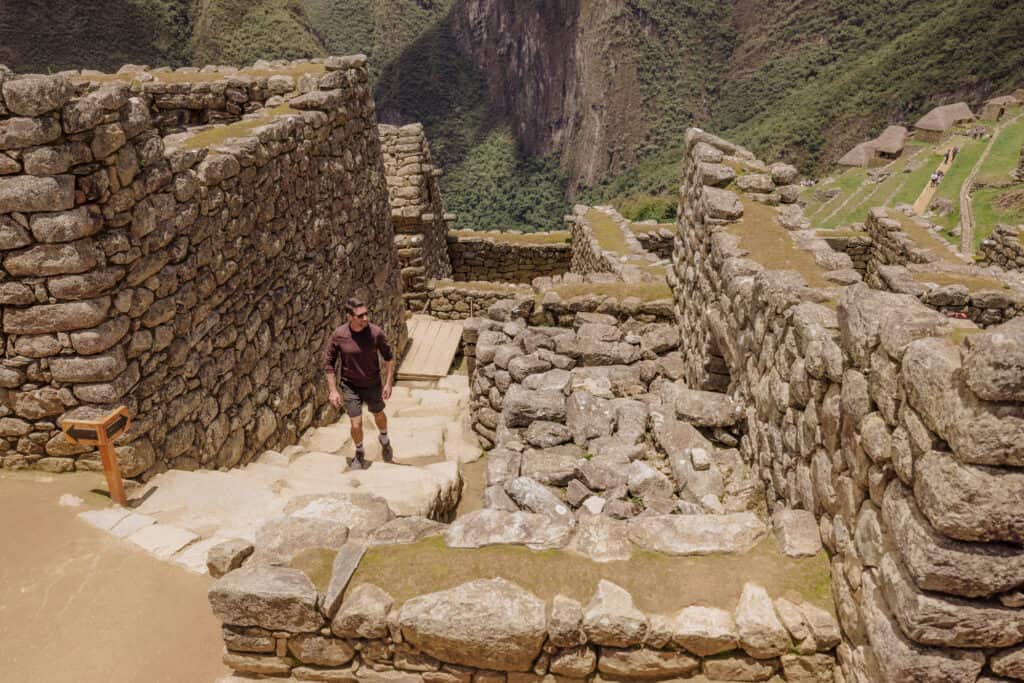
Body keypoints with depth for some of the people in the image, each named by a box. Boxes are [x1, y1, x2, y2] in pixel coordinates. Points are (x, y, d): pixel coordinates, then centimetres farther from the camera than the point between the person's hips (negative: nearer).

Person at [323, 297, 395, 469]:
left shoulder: (376, 333, -19)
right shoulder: (338, 335, -19)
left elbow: (389, 357, -4)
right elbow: (329, 363, -8)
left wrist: (388, 383, -5)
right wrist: (333, 390, -10)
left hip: (372, 384, 1)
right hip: (350, 386, -1)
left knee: (379, 416, 22)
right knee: (356, 424, 0)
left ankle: (385, 441, 54)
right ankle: (359, 453, 30)